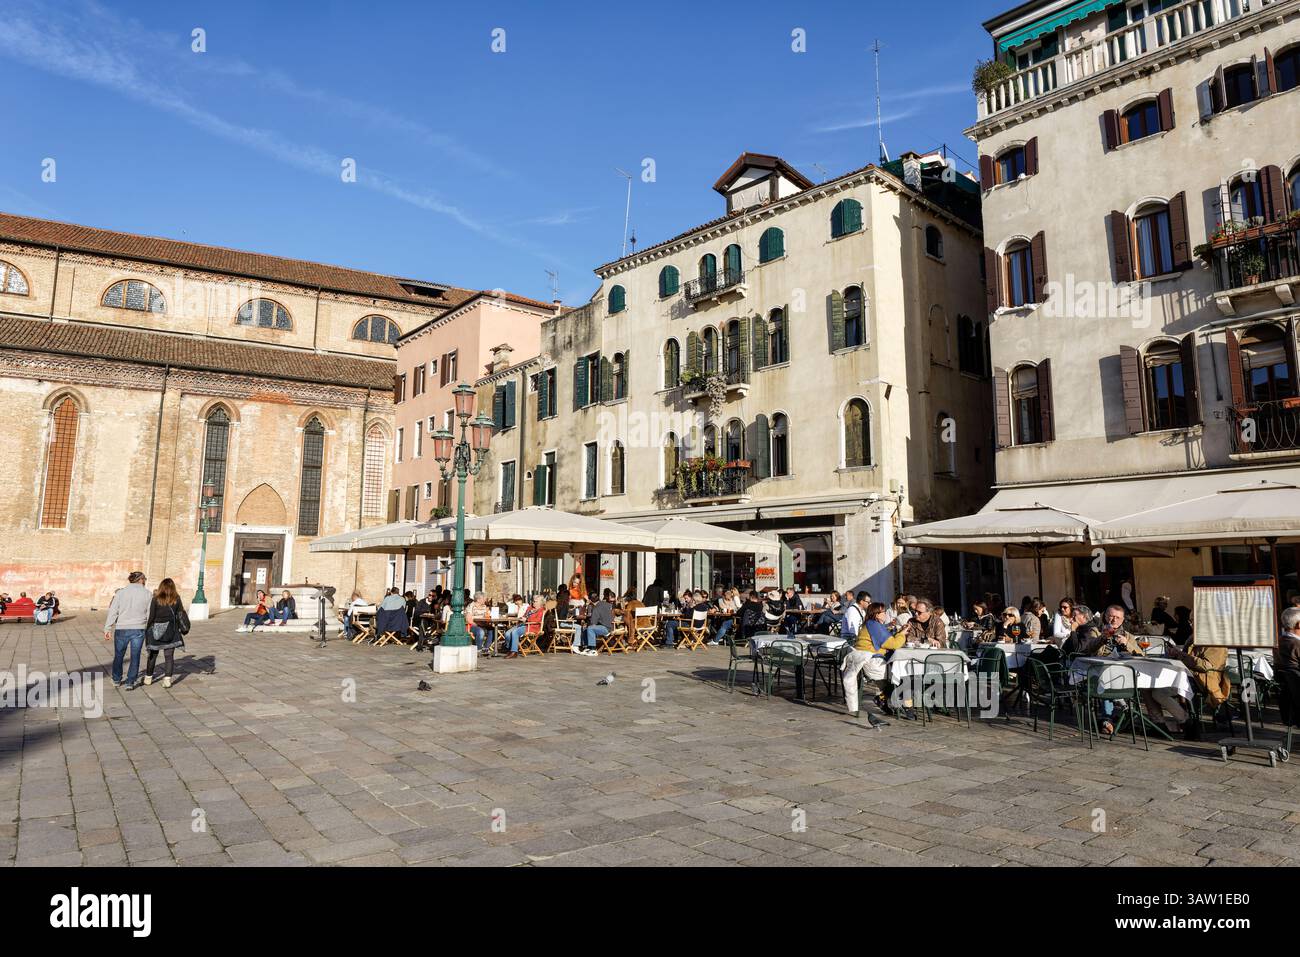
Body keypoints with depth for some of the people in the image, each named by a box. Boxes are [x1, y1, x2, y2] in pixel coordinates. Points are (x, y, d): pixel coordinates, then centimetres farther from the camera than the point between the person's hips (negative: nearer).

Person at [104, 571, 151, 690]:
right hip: (139, 630, -1)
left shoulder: (121, 592, -2)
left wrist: (107, 629, 0)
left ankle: (117, 680, 29)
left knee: (118, 655, 17)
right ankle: (130, 682, 8)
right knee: (135, 657, 8)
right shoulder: (147, 594, -2)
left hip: (122, 629, 1)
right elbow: (150, 615, 2)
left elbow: (113, 612, -4)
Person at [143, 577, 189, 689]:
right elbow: (181, 615, 2)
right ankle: (167, 679, -4)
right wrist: (184, 628, 13)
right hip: (171, 632, 1)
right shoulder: (176, 599, -2)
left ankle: (148, 677, 26)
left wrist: (147, 629, 3)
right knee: (169, 656, 4)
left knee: (153, 654, 14)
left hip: (156, 630, -1)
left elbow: (151, 616, -7)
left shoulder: (156, 599, -7)